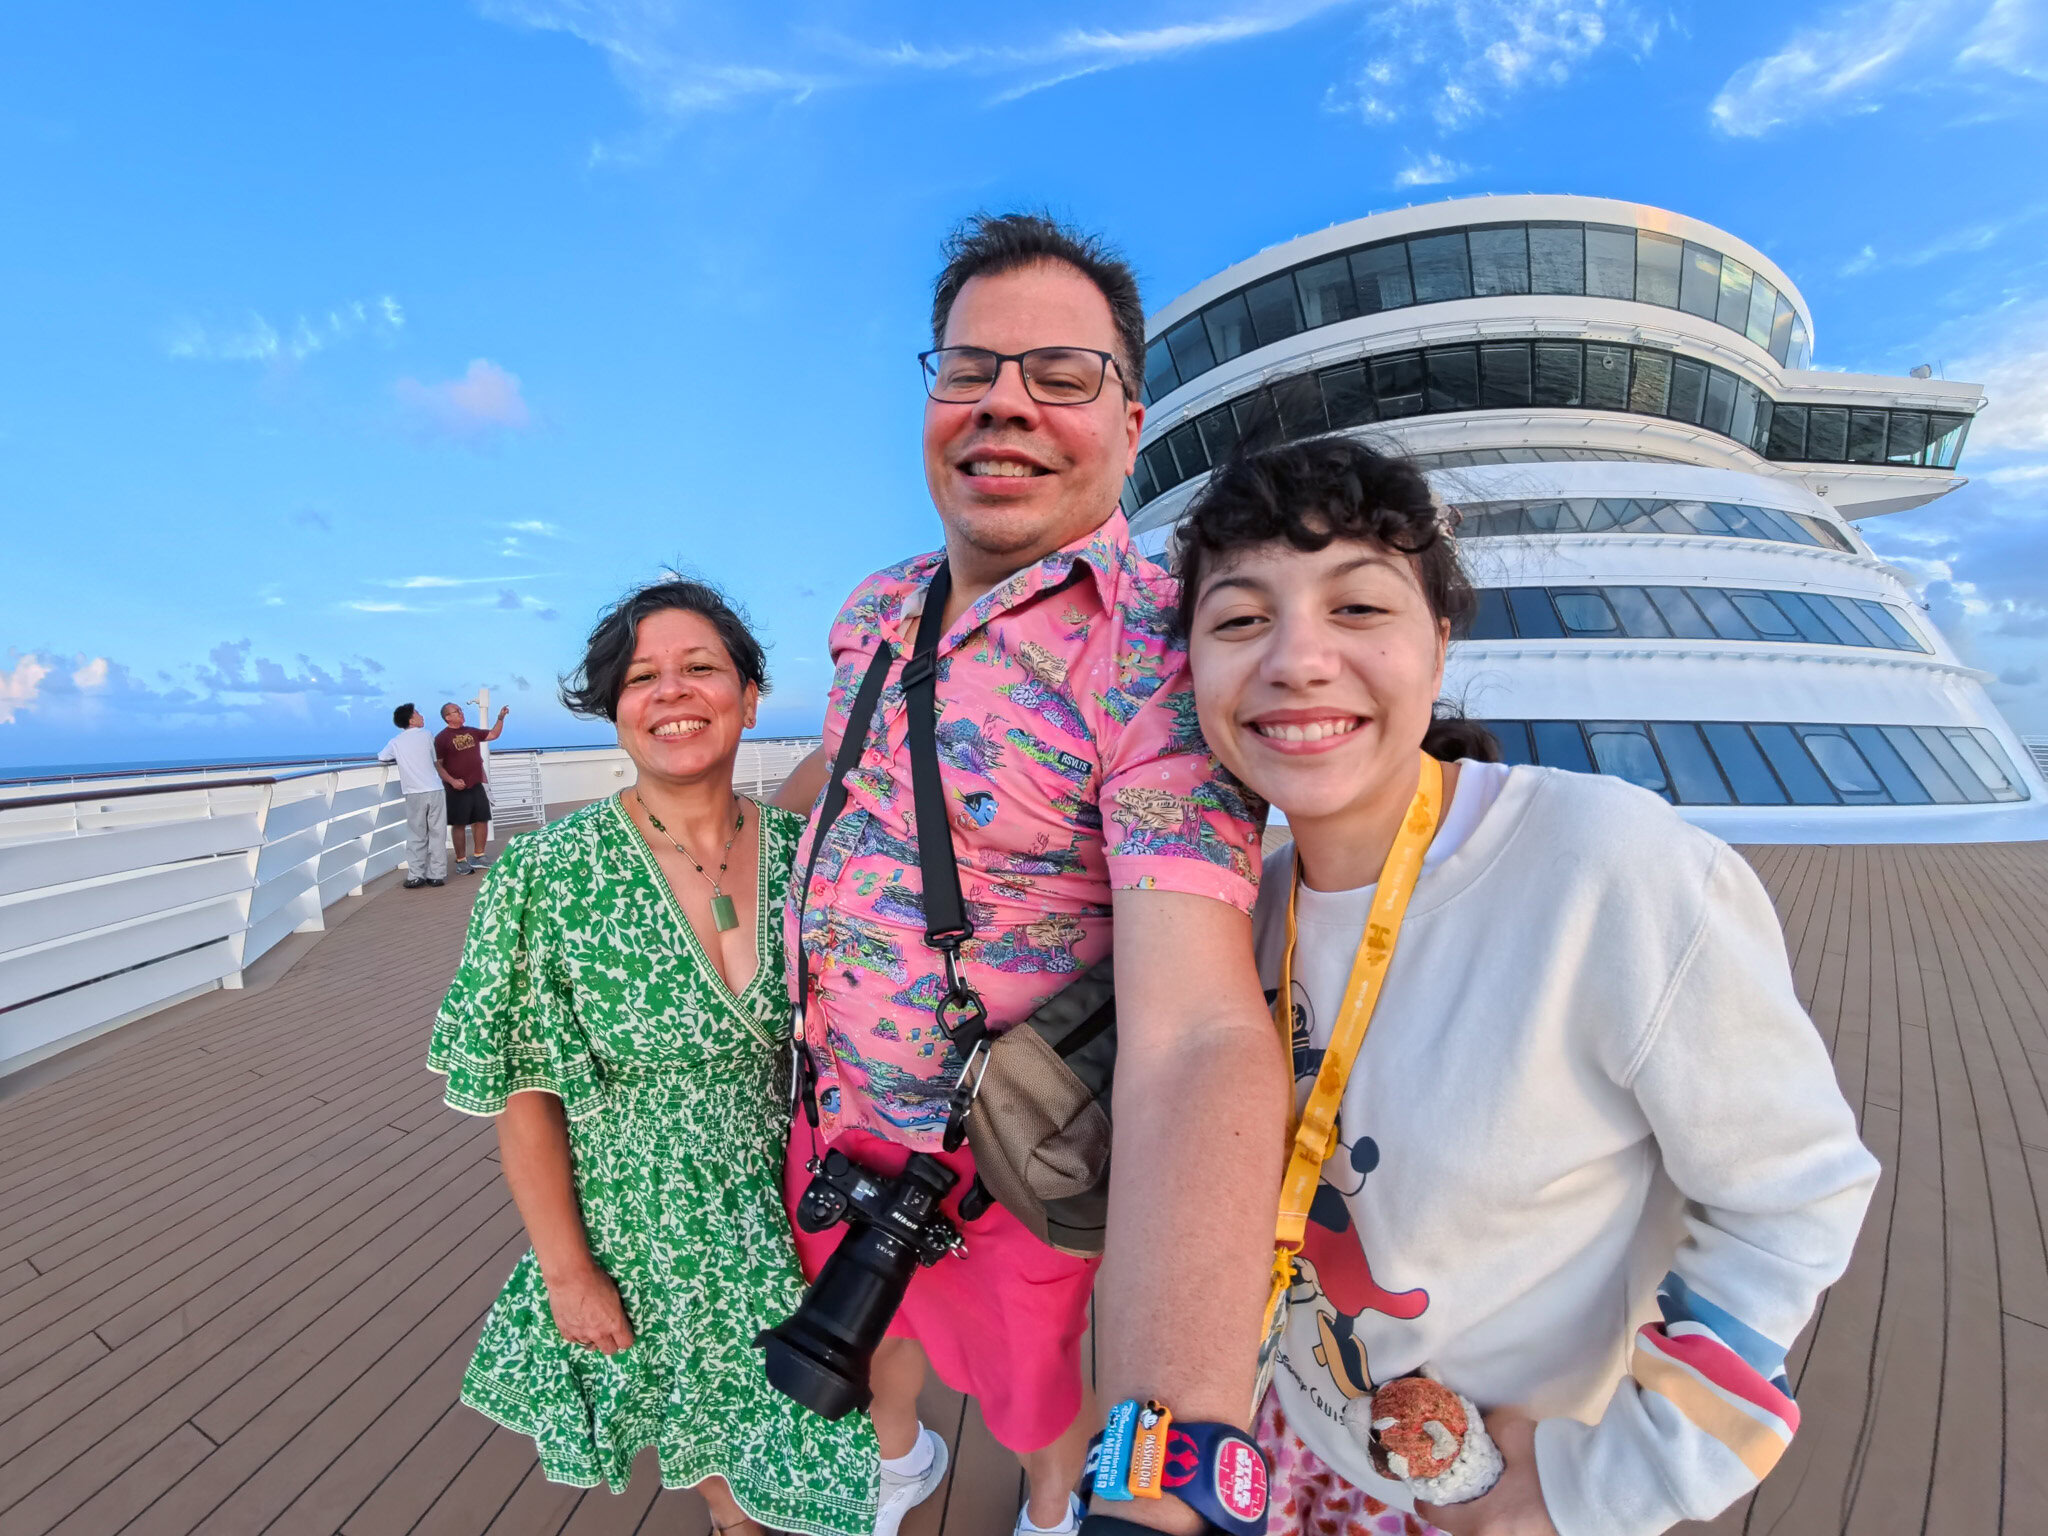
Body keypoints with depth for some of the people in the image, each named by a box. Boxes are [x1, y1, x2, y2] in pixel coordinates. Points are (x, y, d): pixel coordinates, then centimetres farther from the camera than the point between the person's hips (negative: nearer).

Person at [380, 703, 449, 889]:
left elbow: (381, 758, 20)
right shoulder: (426, 736, 4)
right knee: (437, 834, 4)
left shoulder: (395, 742, 6)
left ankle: (415, 876, 7)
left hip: (414, 794, 1)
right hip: (434, 791, -1)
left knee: (416, 836, 8)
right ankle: (437, 875, 4)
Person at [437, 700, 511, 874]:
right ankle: (460, 861, 10)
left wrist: (501, 718, 5)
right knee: (459, 825, 1)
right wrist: (452, 781, -20)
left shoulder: (471, 732, 11)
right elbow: (437, 764, -9)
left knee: (482, 820, 8)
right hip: (458, 789, -6)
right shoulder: (442, 738, -7)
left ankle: (478, 857, 19)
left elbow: (493, 735, 19)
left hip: (477, 786, 6)